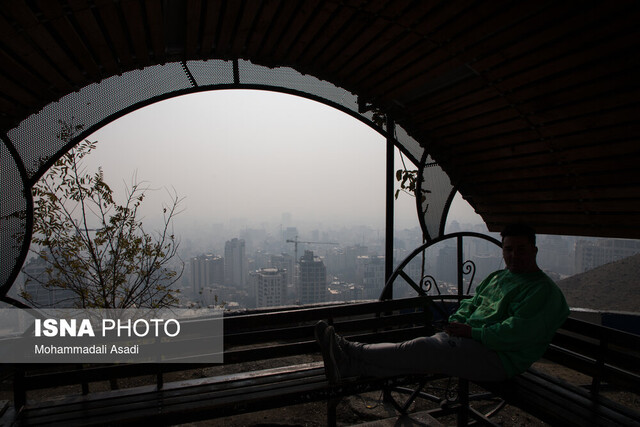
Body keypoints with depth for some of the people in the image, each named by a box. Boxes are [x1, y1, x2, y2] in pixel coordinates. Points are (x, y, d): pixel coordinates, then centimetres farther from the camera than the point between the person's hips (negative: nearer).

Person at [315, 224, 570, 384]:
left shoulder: (543, 290, -6)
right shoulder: (497, 277, 20)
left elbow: (516, 333, -18)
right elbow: (470, 303, 22)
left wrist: (472, 332, -17)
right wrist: (456, 322, 1)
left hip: (496, 358, -7)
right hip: (471, 342, 7)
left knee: (421, 350, -23)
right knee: (416, 351, -15)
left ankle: (348, 351, -25)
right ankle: (346, 364, -25)